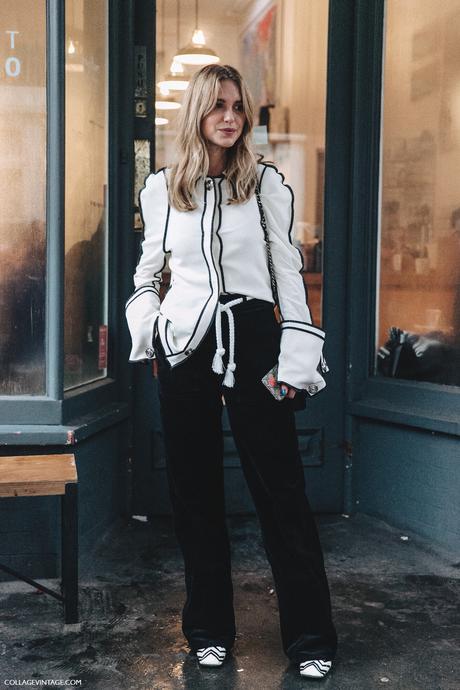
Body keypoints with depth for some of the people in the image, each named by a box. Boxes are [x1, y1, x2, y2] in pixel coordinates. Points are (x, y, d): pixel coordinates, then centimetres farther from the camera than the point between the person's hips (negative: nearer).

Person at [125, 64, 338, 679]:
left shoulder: (265, 182, 2)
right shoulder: (160, 189, 8)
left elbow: (288, 271, 2)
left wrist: (297, 358, -4)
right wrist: (147, 330, 4)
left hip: (252, 339, -2)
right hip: (184, 346, 2)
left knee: (281, 491, 0)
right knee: (196, 493, 8)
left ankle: (311, 640, 10)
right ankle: (210, 629, 23)